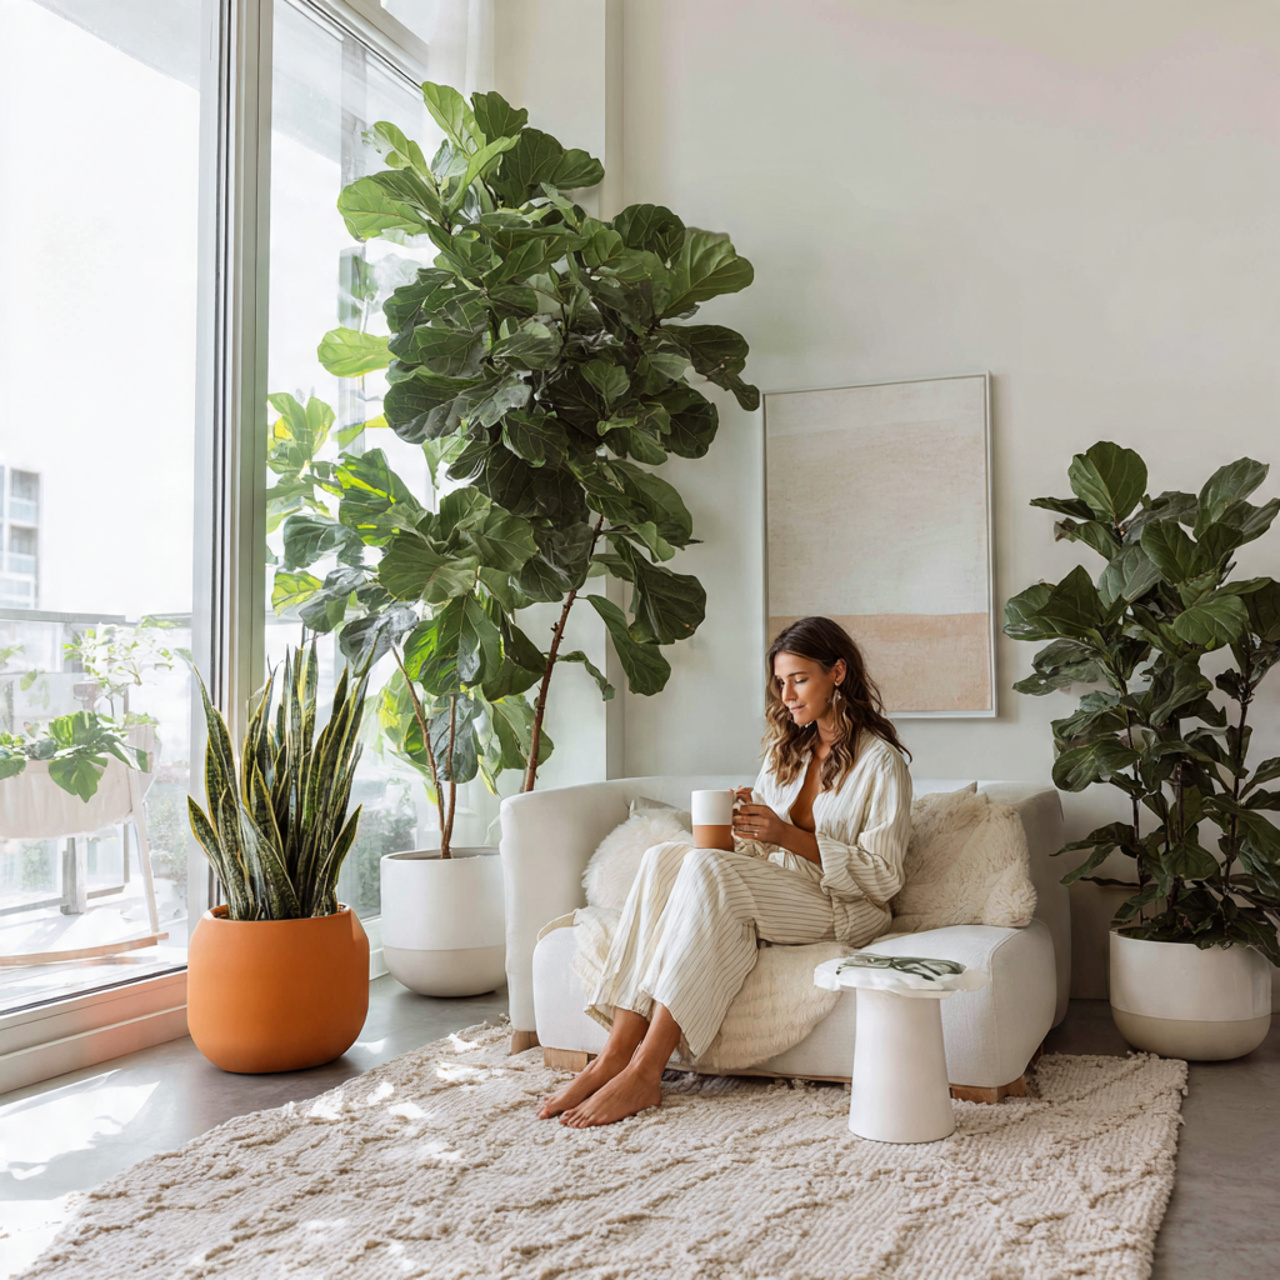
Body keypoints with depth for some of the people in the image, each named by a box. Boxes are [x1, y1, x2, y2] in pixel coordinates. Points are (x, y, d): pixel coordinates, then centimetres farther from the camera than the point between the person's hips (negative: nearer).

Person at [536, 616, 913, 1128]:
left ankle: (644, 1071, -35)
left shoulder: (881, 762, -4)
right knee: (664, 856, -24)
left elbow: (882, 877, -10)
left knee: (706, 869, -32)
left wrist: (788, 835, -18)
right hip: (774, 898, 6)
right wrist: (744, 826, -7)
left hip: (842, 912, -6)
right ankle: (616, 1052, -32)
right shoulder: (784, 751, 17)